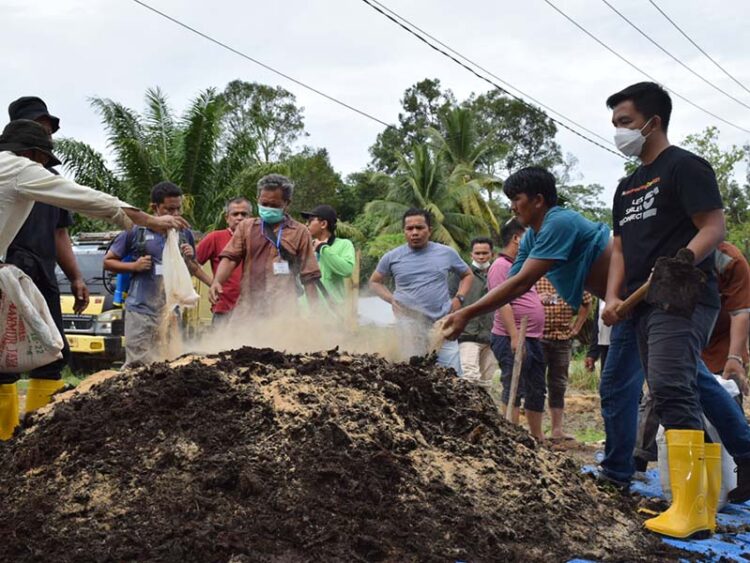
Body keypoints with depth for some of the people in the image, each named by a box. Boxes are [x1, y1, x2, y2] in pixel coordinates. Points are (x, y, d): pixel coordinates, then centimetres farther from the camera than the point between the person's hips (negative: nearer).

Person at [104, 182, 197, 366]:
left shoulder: (184, 234, 10)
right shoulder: (136, 231, -1)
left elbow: (193, 271, 20)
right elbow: (108, 261, 6)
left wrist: (189, 259, -2)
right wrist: (134, 266, -10)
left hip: (172, 311, 4)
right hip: (141, 310, -3)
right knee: (137, 365, -6)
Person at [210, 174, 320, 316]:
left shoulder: (299, 232, 6)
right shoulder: (246, 226, 11)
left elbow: (309, 277, 5)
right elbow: (230, 257, 1)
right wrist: (217, 281, -18)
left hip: (284, 315, -2)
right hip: (248, 310, 2)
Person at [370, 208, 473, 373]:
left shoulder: (447, 253, 6)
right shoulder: (392, 257, 5)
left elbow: (467, 275, 21)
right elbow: (374, 282, 18)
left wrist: (459, 298, 4)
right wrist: (391, 299, 1)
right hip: (410, 327, -1)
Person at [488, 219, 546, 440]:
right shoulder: (501, 266, -11)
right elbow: (502, 303, -21)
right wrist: (515, 336, -26)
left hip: (532, 339, 10)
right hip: (513, 339, -10)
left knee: (536, 391, 15)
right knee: (513, 390, -9)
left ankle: (537, 436, 25)